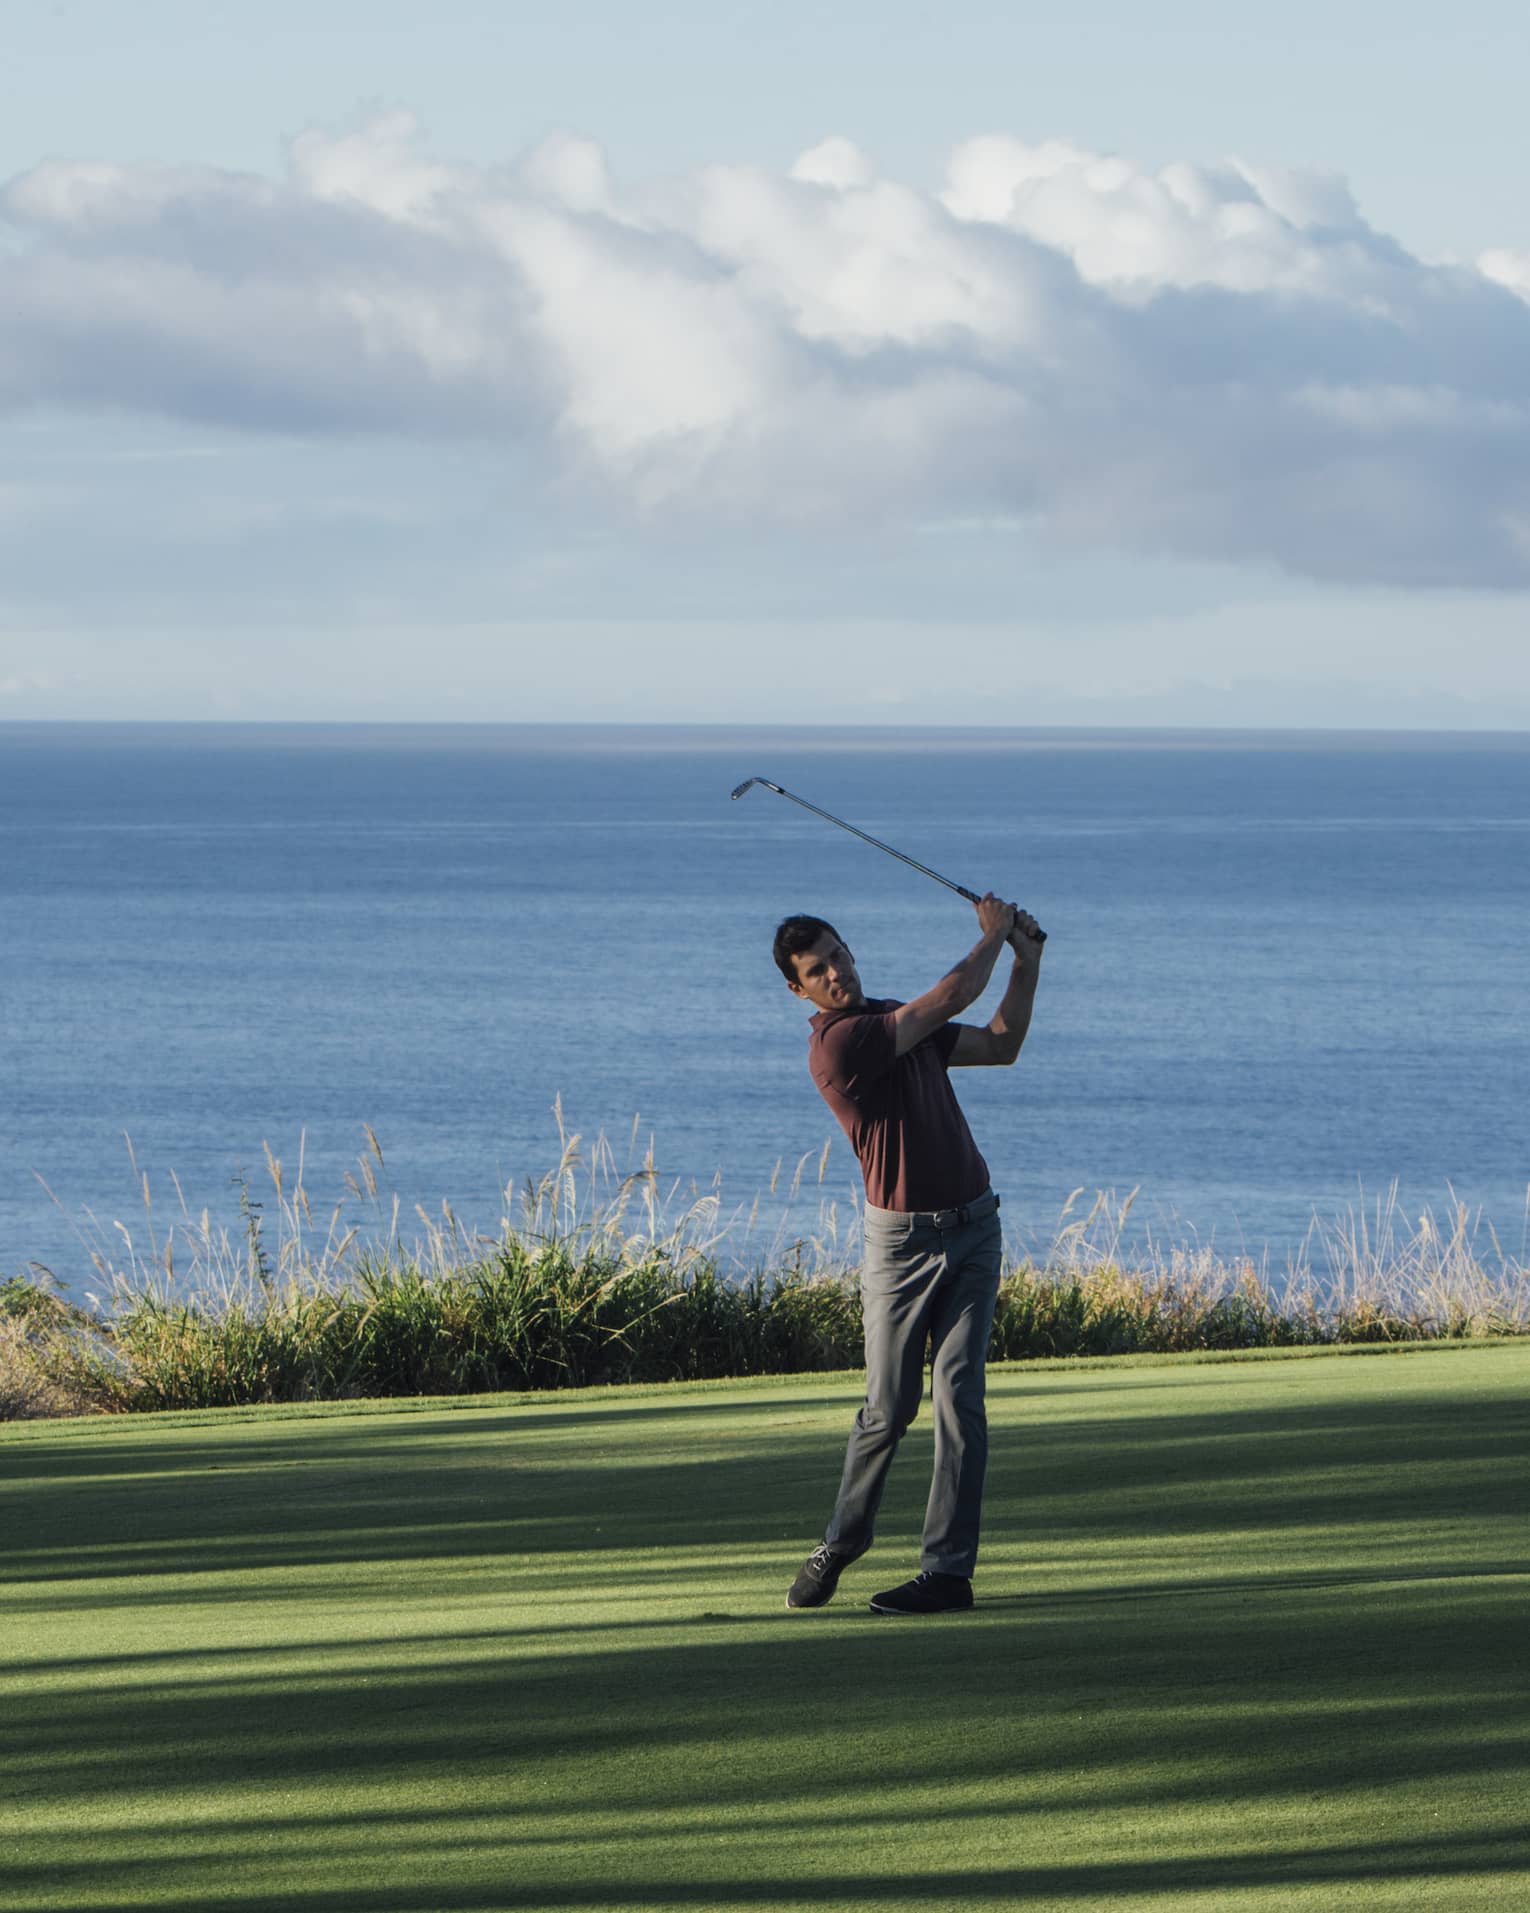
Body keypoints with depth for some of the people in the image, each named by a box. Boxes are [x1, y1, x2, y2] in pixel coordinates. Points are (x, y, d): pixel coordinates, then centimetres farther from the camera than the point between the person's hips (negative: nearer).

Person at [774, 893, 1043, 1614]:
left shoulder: (899, 1020, 10)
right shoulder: (839, 1044, -17)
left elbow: (1001, 1044, 18)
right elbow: (953, 996, -14)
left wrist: (1027, 961, 9)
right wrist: (993, 935, 2)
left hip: (972, 1226, 6)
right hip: (903, 1237, -6)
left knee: (959, 1397, -3)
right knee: (889, 1406, 2)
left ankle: (949, 1568, -3)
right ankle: (841, 1540, 26)